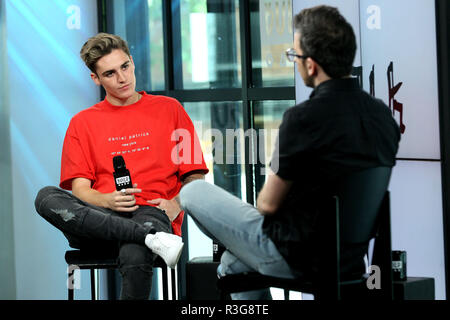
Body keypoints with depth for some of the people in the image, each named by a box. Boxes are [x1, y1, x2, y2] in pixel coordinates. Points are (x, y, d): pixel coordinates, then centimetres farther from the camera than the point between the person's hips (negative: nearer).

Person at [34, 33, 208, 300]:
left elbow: (195, 175, 15)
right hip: (100, 217, 3)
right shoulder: (83, 122, 18)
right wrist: (108, 200, -14)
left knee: (134, 258, -41)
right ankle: (153, 238, -37)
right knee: (47, 197, -32)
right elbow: (79, 189, 9)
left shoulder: (168, 109, 17)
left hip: (152, 211, -2)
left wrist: (176, 205, -7)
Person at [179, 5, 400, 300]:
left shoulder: (305, 118, -26)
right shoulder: (383, 113, -2)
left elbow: (269, 204, -16)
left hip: (295, 258, -8)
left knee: (192, 192, 12)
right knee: (234, 263, 33)